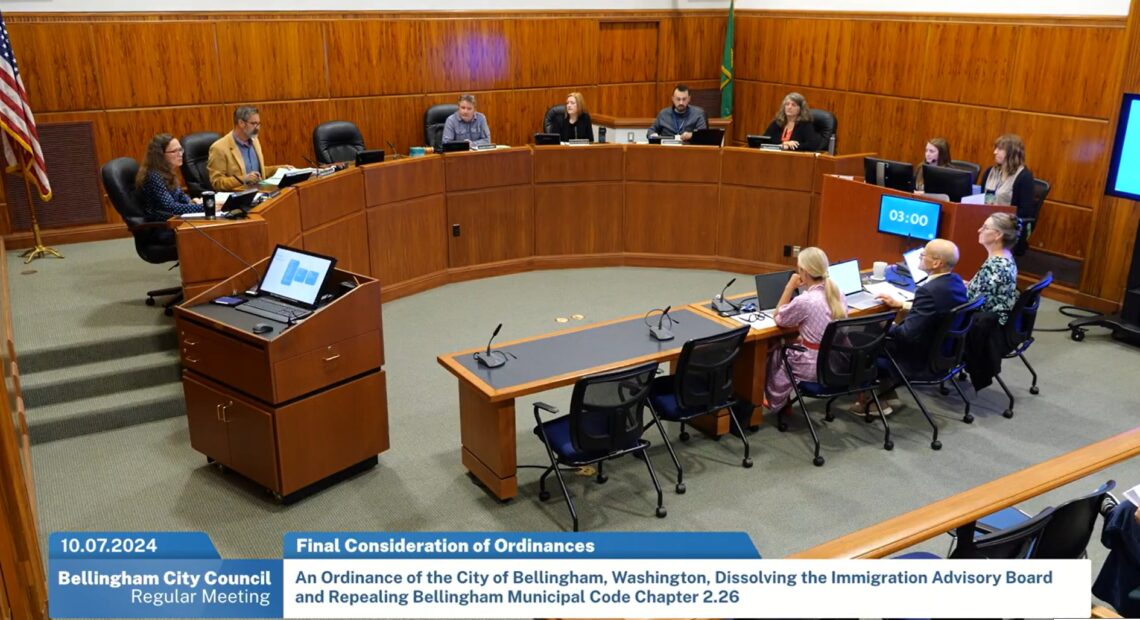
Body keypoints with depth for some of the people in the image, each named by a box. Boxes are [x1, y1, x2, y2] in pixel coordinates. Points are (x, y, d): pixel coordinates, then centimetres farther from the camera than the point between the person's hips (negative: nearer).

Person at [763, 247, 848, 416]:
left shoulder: (804, 301, -25)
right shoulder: (837, 293, -2)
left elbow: (779, 319, -6)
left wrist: (790, 287, -8)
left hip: (814, 368, -6)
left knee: (776, 353, 22)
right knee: (792, 346, 28)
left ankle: (775, 401, 42)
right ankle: (781, 401, 38)